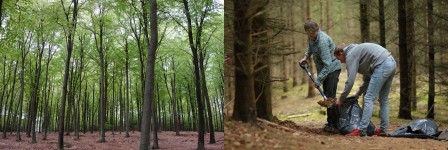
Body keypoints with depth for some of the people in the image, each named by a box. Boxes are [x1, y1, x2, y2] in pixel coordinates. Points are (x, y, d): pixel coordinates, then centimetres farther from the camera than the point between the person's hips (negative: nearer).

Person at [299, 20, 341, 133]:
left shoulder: (323, 41, -30)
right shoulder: (311, 37, -3)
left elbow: (327, 64, -31)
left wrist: (318, 80, -28)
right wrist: (306, 57, 5)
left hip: (332, 68, -9)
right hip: (323, 68, 9)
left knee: (330, 96, -17)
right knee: (326, 96, 10)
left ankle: (336, 124, -14)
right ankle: (330, 123, 18)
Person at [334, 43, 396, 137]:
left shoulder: (350, 55, 0)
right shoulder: (357, 51, 28)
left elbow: (350, 80, -6)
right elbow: (368, 78, 30)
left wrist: (341, 99, 3)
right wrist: (359, 93, 29)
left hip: (382, 65, -10)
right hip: (392, 63, 10)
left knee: (369, 98, -8)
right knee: (383, 100, 16)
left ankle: (361, 130, -11)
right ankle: (383, 129, 18)